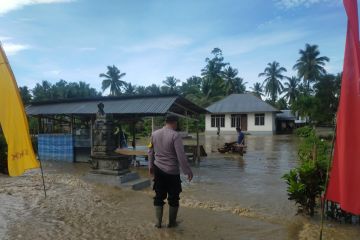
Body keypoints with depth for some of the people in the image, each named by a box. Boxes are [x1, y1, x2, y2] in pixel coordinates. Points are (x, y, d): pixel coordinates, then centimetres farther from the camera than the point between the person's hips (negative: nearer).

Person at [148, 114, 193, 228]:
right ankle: (172, 222, 23)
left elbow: (151, 151, 12)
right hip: (172, 171, -5)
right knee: (173, 197, 11)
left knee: (159, 196, 15)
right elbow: (181, 156, -18)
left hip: (158, 169, 5)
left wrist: (151, 165, 24)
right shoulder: (175, 135, -16)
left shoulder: (154, 134, 3)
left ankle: (158, 222, 23)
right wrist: (188, 171, -10)